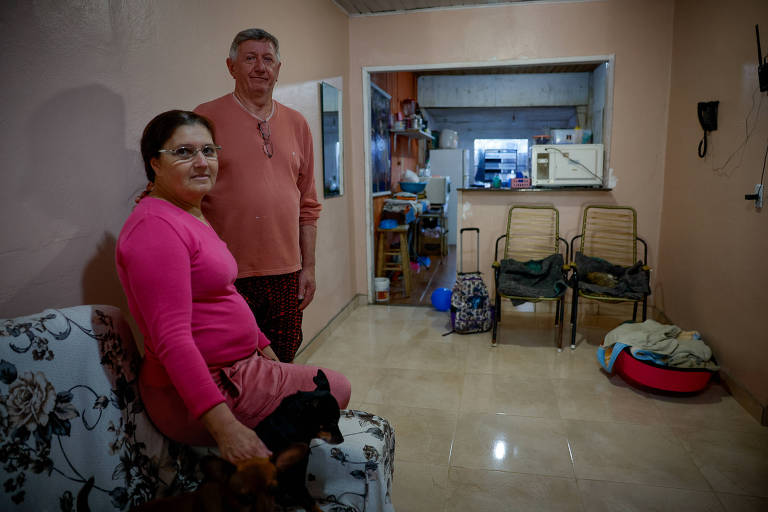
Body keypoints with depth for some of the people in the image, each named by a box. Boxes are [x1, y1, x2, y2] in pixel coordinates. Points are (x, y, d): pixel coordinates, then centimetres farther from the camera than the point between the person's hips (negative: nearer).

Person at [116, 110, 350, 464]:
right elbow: (172, 339, -29)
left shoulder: (192, 216, 13)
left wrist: (263, 347, 20)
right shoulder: (156, 226, -21)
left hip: (230, 371, 10)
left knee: (333, 385, 19)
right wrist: (224, 425, -33)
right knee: (337, 389, 1)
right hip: (192, 397, -10)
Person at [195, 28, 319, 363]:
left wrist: (308, 266, 9)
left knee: (282, 367, 14)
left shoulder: (297, 124, 11)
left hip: (286, 274, 4)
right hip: (228, 276, -3)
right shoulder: (207, 118, -1)